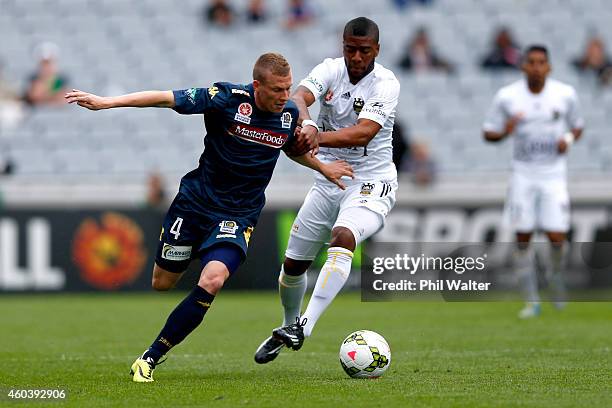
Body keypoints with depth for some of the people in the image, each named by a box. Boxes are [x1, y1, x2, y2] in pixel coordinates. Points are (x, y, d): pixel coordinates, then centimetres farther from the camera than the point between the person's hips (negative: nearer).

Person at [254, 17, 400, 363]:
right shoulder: (331, 70, -4)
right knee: (293, 263, 9)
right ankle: (288, 327, 37)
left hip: (371, 182, -5)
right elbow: (298, 98, -23)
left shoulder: (386, 84, -15)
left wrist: (317, 138, -40)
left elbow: (364, 132, -28)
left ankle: (304, 326, -38)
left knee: (343, 237, -33)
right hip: (328, 180, 5)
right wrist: (307, 123, -45)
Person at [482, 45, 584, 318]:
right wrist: (505, 131, -19)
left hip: (554, 175, 0)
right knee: (523, 237, -1)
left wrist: (569, 138, -10)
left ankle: (556, 277, 23)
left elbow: (578, 126, 12)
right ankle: (532, 301, 11)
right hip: (523, 175, 0)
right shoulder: (507, 97, -5)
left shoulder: (565, 94, -3)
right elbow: (488, 133, 2)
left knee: (557, 237, -10)